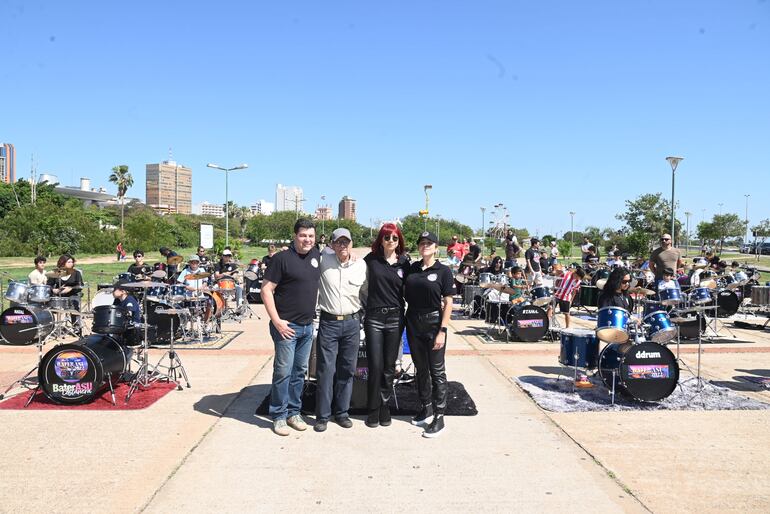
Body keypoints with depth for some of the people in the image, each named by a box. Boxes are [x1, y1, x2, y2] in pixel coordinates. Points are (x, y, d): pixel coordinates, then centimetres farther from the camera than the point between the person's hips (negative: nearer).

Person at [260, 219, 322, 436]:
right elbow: (266, 290, -12)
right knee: (283, 371, -1)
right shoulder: (282, 259, -11)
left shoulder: (316, 255, 7)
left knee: (300, 371, 14)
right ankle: (279, 416, 12)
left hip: (308, 326, 6)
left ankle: (294, 412, 26)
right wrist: (276, 321, -17)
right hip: (286, 326, -6)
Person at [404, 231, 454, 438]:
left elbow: (448, 303, -7)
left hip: (433, 322, -5)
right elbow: (405, 294, 14)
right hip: (413, 322, 5)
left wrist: (442, 331, -14)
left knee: (437, 371, 1)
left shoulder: (443, 271, -5)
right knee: (420, 369, 15)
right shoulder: (412, 268, 6)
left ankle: (439, 417, 9)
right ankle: (426, 409, 29)